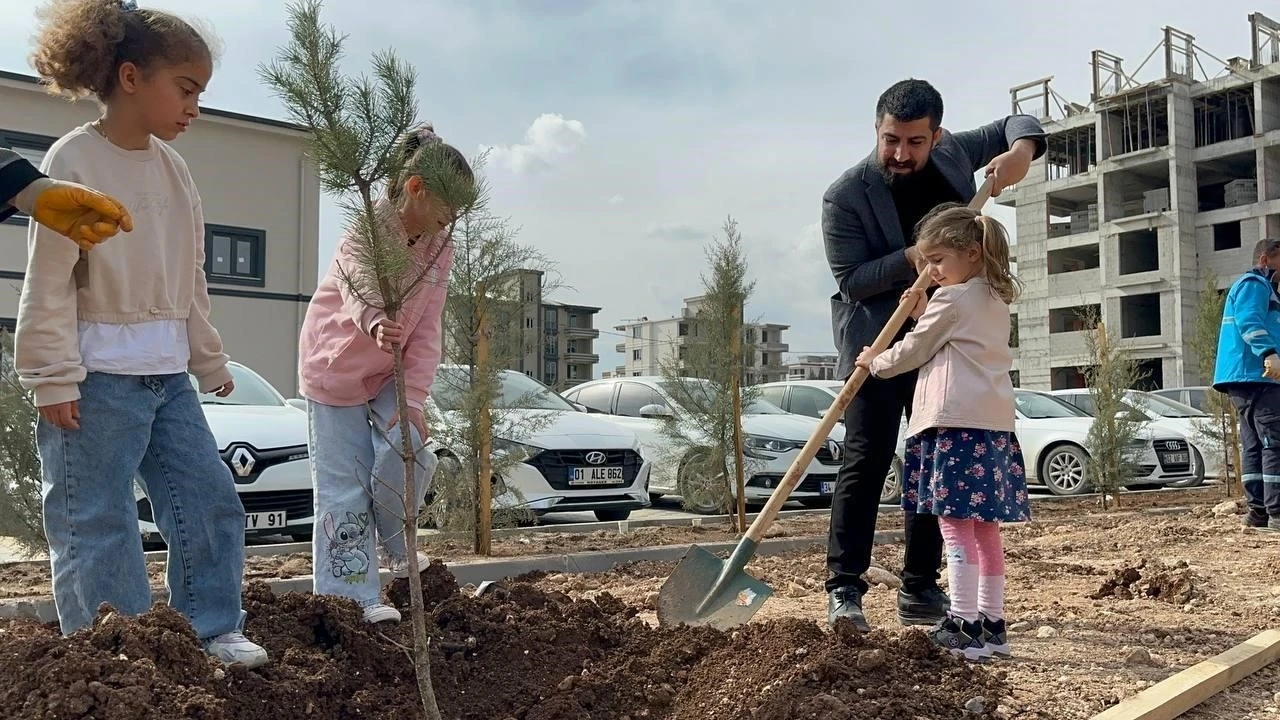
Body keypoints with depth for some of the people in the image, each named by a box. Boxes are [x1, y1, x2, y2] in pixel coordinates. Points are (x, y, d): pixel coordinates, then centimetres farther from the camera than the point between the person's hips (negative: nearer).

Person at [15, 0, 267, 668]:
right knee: (96, 523, 1)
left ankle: (212, 631, 19)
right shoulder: (72, 161, -10)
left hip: (167, 376, 7)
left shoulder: (172, 167, 10)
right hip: (98, 378, -7)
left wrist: (211, 362, 19)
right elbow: (48, 285, -12)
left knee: (212, 500, 7)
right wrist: (55, 380, -15)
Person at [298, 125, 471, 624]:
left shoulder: (440, 245, -5)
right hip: (336, 369, -4)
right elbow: (358, 287, -45)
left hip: (390, 372, 5)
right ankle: (351, 597, 6)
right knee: (344, 484, -3)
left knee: (406, 452, -15)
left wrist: (414, 399, -21)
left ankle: (395, 546, 13)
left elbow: (428, 328, -10)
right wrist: (375, 322, -69)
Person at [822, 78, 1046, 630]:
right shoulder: (845, 196, -16)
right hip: (876, 342, -5)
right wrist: (912, 258, -29)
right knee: (865, 461, -12)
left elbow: (1014, 124, 15)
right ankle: (844, 589, -7)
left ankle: (919, 591, 15)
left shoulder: (952, 153, 0)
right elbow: (849, 280, -16)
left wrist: (1022, 150, -9)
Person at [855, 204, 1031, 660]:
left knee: (955, 524, -9)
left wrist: (874, 362, 17)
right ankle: (992, 624, 17)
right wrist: (924, 315, 22)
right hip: (993, 425, 9)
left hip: (957, 422, -9)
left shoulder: (950, 299, -6)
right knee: (984, 529, 12)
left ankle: (965, 625, -10)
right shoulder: (995, 301, 20)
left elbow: (913, 352, 1)